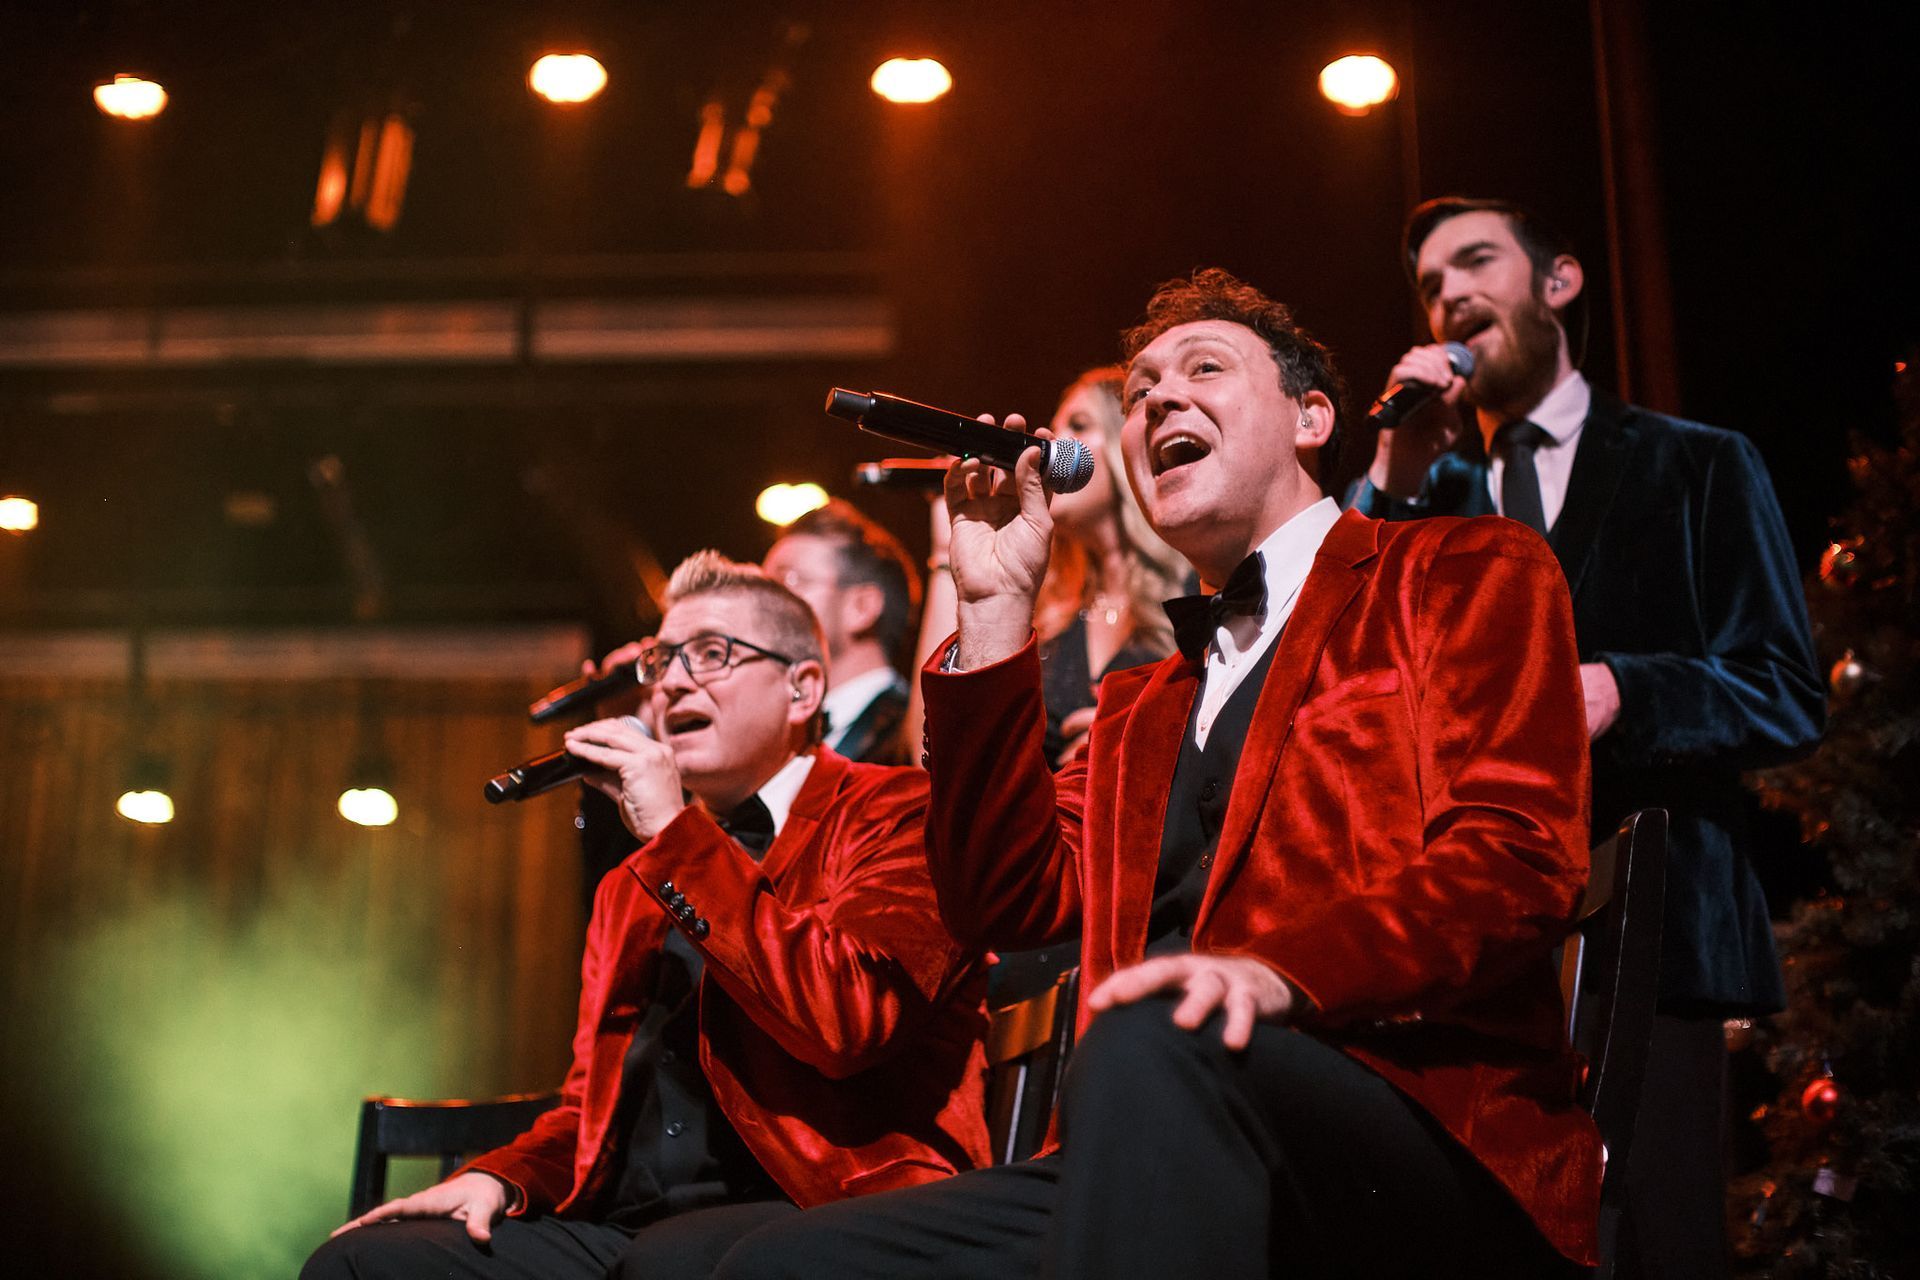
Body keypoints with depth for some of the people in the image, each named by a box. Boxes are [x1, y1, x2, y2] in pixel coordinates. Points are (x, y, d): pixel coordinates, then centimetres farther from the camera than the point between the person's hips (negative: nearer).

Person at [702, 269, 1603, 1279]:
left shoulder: (1466, 575, 11)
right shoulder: (1140, 710, 29)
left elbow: (1516, 851, -6)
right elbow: (1008, 901, 13)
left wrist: (1279, 969, -25)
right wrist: (997, 607, 12)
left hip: (1433, 1138, -5)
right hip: (1172, 1177, 5)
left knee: (1156, 1037, -37)